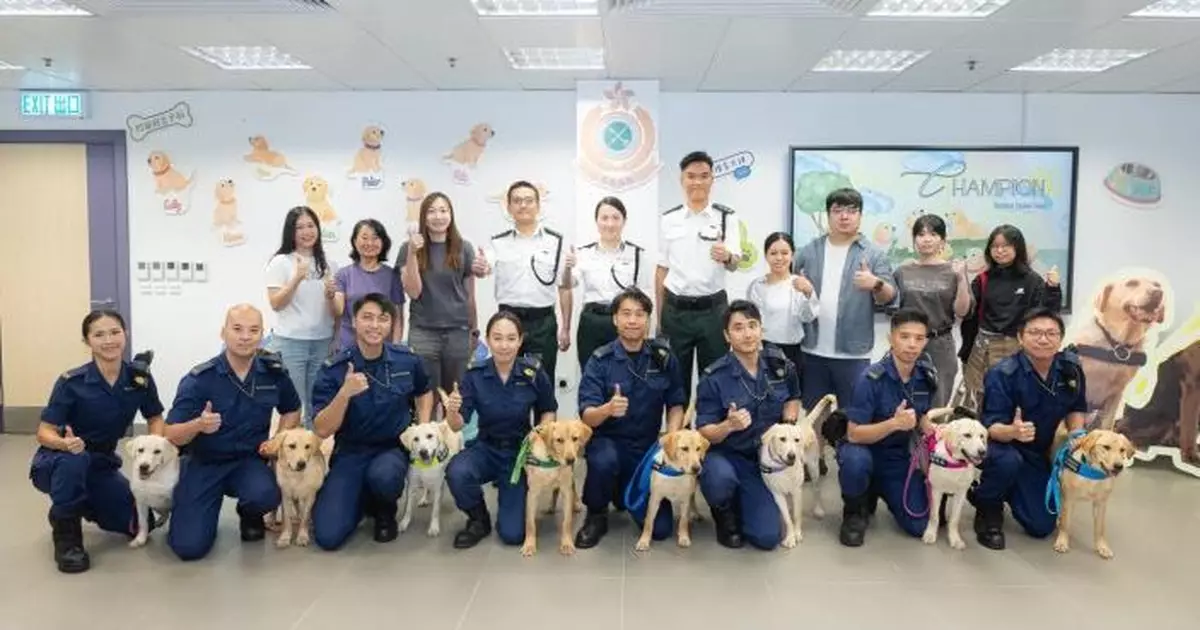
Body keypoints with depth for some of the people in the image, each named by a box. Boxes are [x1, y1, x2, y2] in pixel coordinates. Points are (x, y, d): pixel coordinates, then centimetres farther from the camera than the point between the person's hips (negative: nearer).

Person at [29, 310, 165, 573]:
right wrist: (65, 443, -42)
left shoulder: (139, 376, -12)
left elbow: (155, 418, 1)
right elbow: (44, 432, -19)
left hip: (101, 464, 4)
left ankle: (85, 504, 28)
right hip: (55, 463, -4)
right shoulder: (71, 382, -22)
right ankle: (66, 534, -13)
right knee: (73, 459, -40)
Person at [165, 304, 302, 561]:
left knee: (265, 496, -33)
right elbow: (171, 436, -15)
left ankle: (250, 515, 7)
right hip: (203, 463, -1)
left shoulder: (274, 371, -5)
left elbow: (292, 410, 15)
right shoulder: (199, 379, -15)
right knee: (190, 546, -15)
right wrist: (198, 425, -36)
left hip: (249, 460, 2)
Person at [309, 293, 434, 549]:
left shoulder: (407, 360, -4)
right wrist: (345, 393, -30)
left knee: (383, 476, -37)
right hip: (350, 452, 0)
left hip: (393, 447, 1)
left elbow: (424, 392, 20)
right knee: (328, 536, -15)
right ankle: (363, 499, 18)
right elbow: (322, 430, -15)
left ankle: (385, 509, 1)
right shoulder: (334, 369, -11)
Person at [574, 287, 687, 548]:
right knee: (603, 460, -39)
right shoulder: (600, 359, -11)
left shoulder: (664, 357, -4)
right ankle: (596, 515, -6)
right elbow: (587, 416, -17)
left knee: (660, 528, -3)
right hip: (608, 440, -2)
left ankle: (627, 493, 30)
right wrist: (607, 409, -40)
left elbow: (676, 404, 4)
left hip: (648, 447, 3)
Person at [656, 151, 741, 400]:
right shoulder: (668, 219, 3)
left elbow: (734, 264, -12)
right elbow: (662, 269, 8)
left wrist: (726, 257, -37)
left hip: (713, 308, -1)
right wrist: (659, 316, 7)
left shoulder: (726, 217, -3)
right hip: (675, 310, 2)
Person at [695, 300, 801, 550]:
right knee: (720, 479, -40)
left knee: (768, 537, -10)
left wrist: (789, 425, -2)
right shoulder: (714, 377, -18)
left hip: (764, 459, 3)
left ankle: (740, 504, 25)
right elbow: (705, 433, -16)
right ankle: (723, 513, -1)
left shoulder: (780, 364, -5)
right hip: (725, 455, -3)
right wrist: (729, 425, -36)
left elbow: (793, 398, 17)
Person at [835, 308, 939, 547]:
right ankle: (855, 511, -6)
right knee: (855, 461, -40)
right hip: (864, 449, -5)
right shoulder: (871, 378, -24)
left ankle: (880, 489, 25)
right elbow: (854, 434, -24)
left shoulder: (927, 376, -7)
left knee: (919, 525, -6)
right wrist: (894, 423, -39)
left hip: (899, 456, 5)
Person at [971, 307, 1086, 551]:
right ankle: (987, 507, -8)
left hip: (1037, 453, 5)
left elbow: (1075, 409, 7)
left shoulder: (1071, 367, -10)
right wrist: (1013, 431, -52)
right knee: (1008, 461, -41)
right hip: (999, 443, -5)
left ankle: (1007, 490, 34)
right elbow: (992, 427, -29)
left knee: (1042, 527, 3)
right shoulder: (1002, 374, -26)